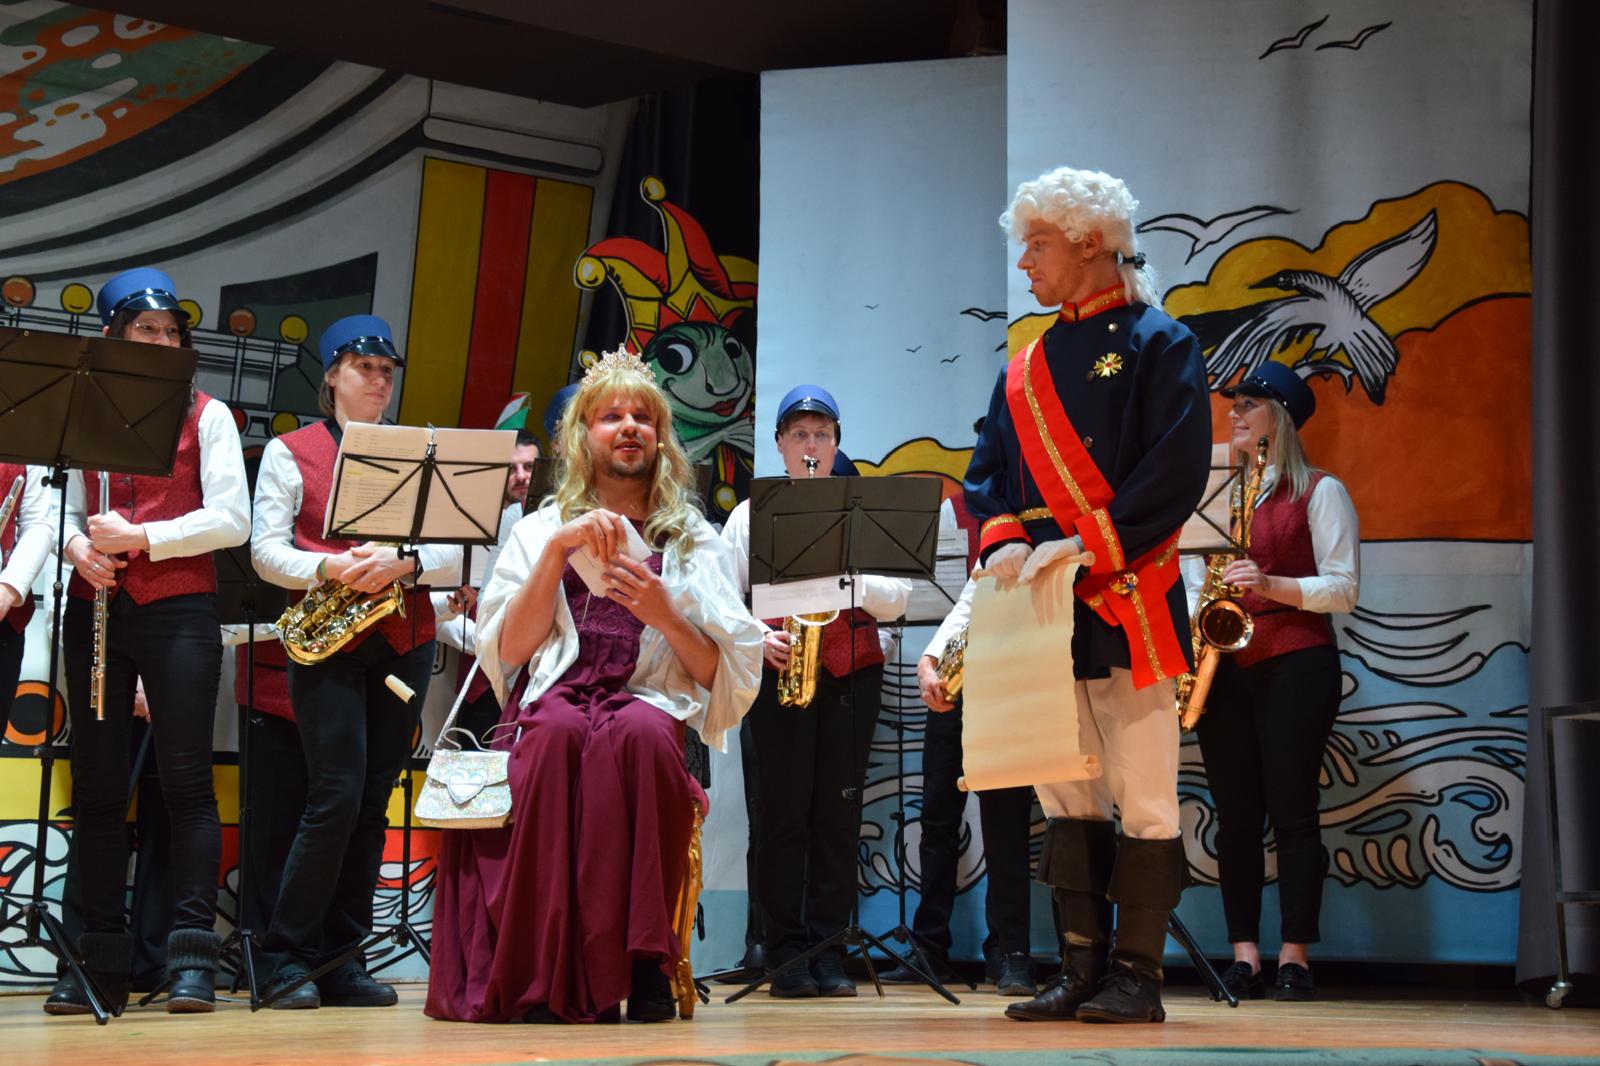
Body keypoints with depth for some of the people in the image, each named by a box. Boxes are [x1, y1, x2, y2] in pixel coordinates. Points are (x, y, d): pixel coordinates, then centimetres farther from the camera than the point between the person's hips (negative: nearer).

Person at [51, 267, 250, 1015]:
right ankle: (102, 960, 8)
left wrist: (140, 538, -13)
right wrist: (80, 546, -11)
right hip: (97, 609, 3)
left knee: (186, 779, -6)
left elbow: (231, 520, -4)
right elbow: (68, 512, 11)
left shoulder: (207, 415, 6)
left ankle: (192, 957, -5)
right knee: (97, 785, 3)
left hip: (178, 609, -3)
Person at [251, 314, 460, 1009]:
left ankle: (341, 959, 9)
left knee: (374, 802, 3)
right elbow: (267, 550, -1)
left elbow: (452, 552, 7)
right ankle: (286, 958, -2)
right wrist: (331, 568, -19)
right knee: (337, 796, -13)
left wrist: (404, 562, -14)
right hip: (327, 642, -4)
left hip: (404, 643, 4)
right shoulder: (290, 451, 7)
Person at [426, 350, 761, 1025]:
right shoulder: (541, 529, 18)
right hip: (553, 707, 0)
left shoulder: (694, 541, 17)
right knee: (559, 728, -37)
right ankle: (547, 973, -35)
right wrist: (558, 549, -5)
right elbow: (509, 652, 4)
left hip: (649, 717, 0)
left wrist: (665, 617, -7)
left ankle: (638, 965, -34)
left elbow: (724, 676, 10)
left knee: (637, 731, -37)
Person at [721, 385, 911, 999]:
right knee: (779, 814, -4)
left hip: (850, 674, 1)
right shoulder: (750, 515, 13)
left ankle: (828, 950, 4)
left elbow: (896, 600, 7)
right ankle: (785, 953, 1)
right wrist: (759, 638, -12)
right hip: (775, 673, -1)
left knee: (838, 814, -1)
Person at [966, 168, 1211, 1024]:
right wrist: (1004, 544, -6)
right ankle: (1081, 969, 14)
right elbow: (989, 470, 15)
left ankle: (1137, 975, 3)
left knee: (1141, 797, -3)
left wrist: (1085, 547, -17)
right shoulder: (1026, 367, 17)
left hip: (1126, 604, -6)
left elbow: (1176, 471, -11)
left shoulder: (1155, 343, -1)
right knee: (1064, 793, 8)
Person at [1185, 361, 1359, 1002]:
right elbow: (1191, 579, 18)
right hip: (1224, 667, 5)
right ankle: (1243, 958, 2)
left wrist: (1270, 584, -18)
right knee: (1235, 815, 1)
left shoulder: (1319, 492, 4)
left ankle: (1294, 958, -4)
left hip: (1295, 662, -5)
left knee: (1292, 811, -6)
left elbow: (1343, 588, -4)